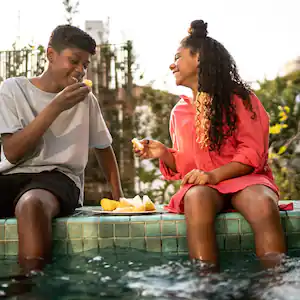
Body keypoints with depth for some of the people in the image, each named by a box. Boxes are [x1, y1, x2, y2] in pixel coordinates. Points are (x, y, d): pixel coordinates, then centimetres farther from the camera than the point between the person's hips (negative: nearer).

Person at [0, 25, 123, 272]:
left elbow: (104, 147, 25)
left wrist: (118, 196, 17)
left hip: (60, 177, 0)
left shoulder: (86, 98, 12)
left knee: (32, 203, -36)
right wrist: (55, 108, -12)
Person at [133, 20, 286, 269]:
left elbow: (253, 153, -4)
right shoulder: (179, 112, 16)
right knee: (196, 198, -36)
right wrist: (163, 153, -3)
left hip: (244, 178, -2)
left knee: (264, 205, -38)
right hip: (203, 184, 2)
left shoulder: (240, 99, 2)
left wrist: (214, 175, -18)